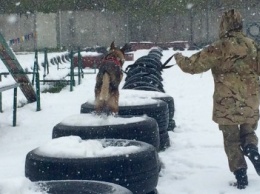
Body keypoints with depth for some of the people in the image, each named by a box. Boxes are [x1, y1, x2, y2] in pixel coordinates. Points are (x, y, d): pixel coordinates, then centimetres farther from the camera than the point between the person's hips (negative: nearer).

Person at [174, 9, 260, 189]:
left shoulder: (219, 47, -13)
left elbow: (193, 65, -8)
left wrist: (179, 58, 10)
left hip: (227, 103, -3)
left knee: (232, 139, 9)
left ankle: (241, 175, 5)